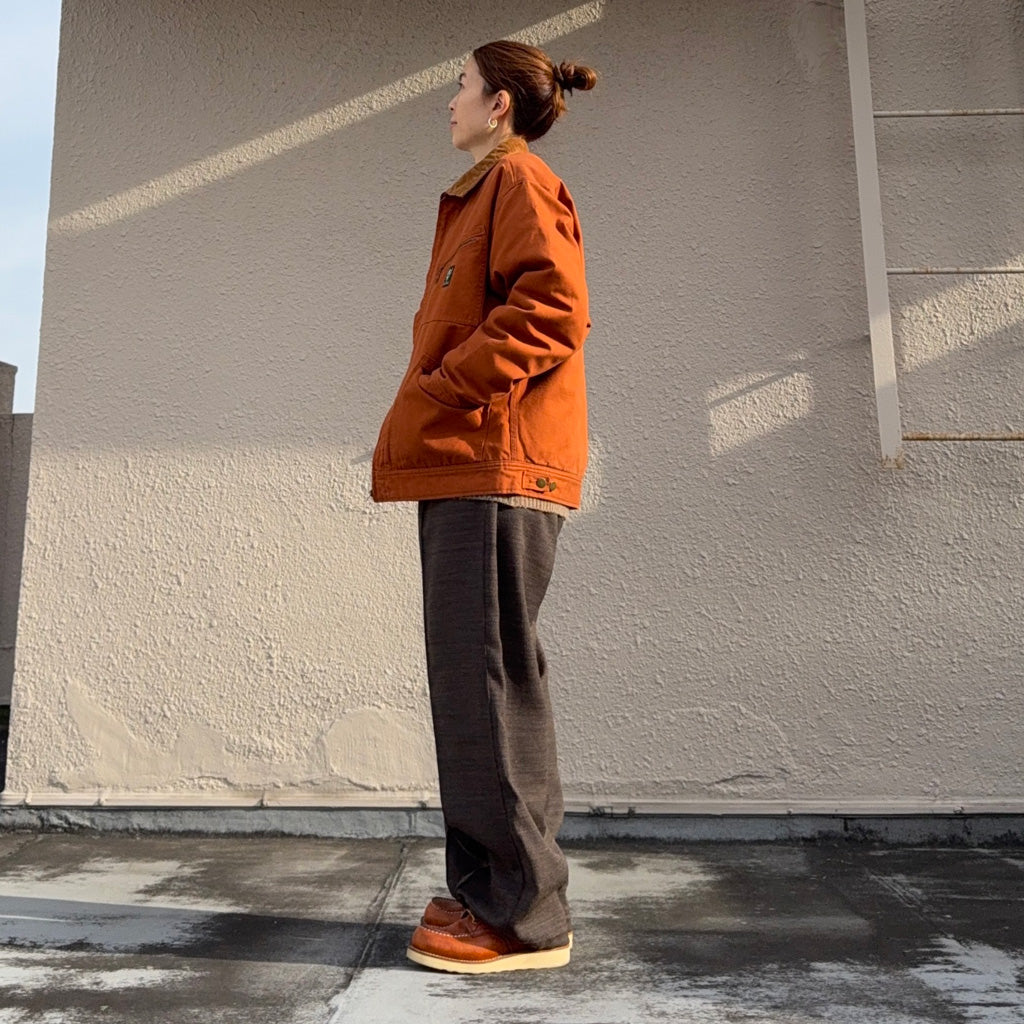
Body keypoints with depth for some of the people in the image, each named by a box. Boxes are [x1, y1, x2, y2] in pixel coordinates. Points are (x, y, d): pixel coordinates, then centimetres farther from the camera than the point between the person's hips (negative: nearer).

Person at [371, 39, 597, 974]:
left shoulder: (520, 182, 1)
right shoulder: (486, 196, 30)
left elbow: (551, 310, -16)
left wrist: (438, 394, -14)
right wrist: (430, 418, 13)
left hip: (496, 468, -10)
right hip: (468, 468, 10)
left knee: (488, 682, -9)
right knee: (471, 682, 10)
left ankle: (524, 916, 3)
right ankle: (485, 889, 21)